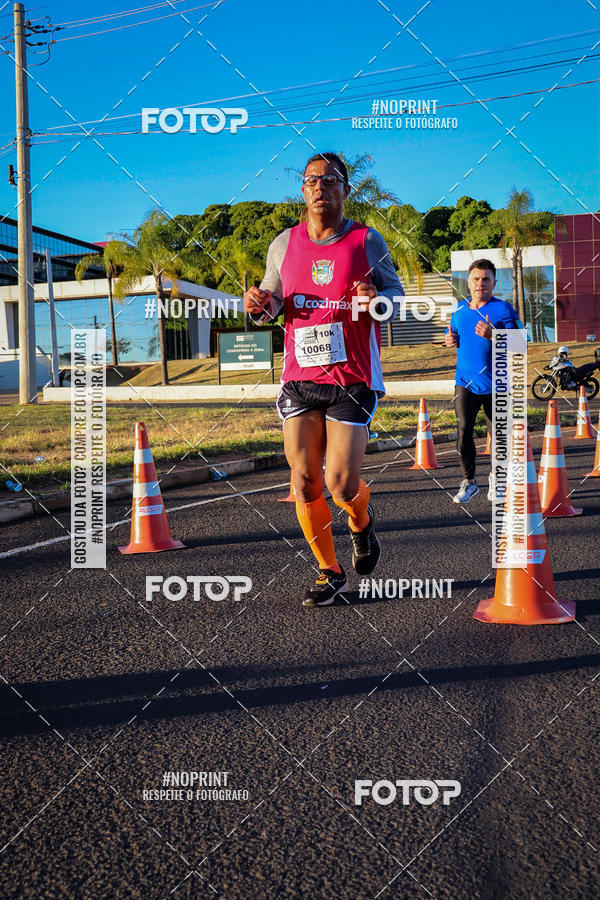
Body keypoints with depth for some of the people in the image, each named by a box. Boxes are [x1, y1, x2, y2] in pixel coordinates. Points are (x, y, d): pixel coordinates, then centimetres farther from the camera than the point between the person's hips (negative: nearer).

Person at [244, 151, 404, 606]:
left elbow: (396, 292, 4)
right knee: (304, 483, 0)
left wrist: (377, 300, -19)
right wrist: (260, 305, -6)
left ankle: (362, 522, 30)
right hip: (300, 378, 3)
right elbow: (274, 299, 18)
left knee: (342, 484, -9)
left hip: (352, 380, -3)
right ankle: (330, 572, 18)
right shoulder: (285, 244, 9)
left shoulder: (367, 241, 0)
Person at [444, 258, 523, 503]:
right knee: (463, 430, -10)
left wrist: (492, 335, -28)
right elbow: (453, 335, 26)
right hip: (465, 382, 2)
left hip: (496, 384, -2)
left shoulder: (504, 309, -6)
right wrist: (450, 340, 3)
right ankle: (468, 482, 5)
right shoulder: (459, 310, 9)